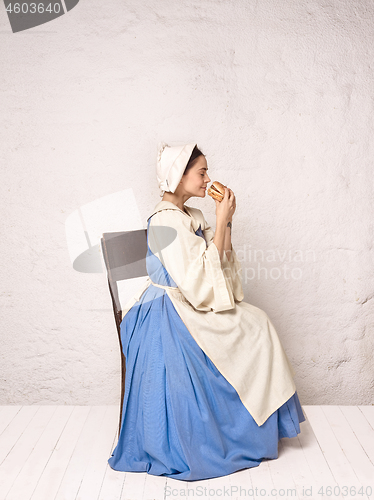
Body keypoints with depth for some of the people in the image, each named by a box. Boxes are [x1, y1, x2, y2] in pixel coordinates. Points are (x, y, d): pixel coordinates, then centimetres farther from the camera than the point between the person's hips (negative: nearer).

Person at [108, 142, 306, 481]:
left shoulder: (193, 217, 10)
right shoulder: (166, 220, -19)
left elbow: (221, 262, 11)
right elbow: (200, 275, -24)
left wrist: (225, 221, 0)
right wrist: (222, 221, -20)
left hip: (189, 307, 9)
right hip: (170, 316, -9)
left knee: (258, 324, 3)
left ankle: (258, 422, 17)